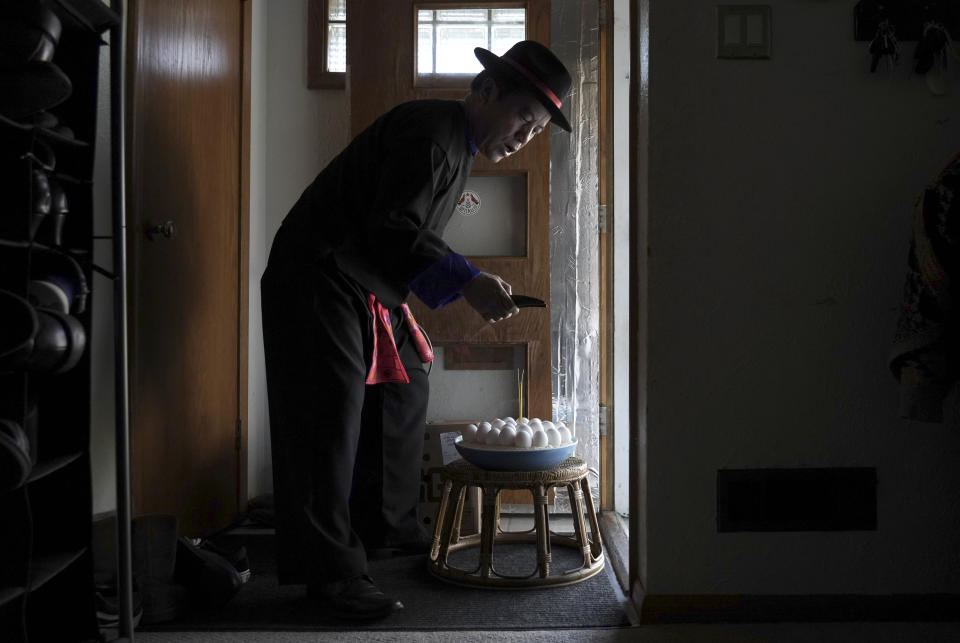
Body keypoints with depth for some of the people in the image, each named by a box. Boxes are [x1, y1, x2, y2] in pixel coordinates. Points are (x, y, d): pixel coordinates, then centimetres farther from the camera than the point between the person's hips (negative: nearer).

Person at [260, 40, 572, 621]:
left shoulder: (458, 145, 13)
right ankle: (331, 570, -3)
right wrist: (468, 283, -38)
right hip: (317, 281, -11)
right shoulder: (429, 133, -20)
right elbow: (392, 231, -30)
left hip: (371, 287, 11)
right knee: (332, 418, -10)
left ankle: (388, 526, 29)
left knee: (404, 394, 14)